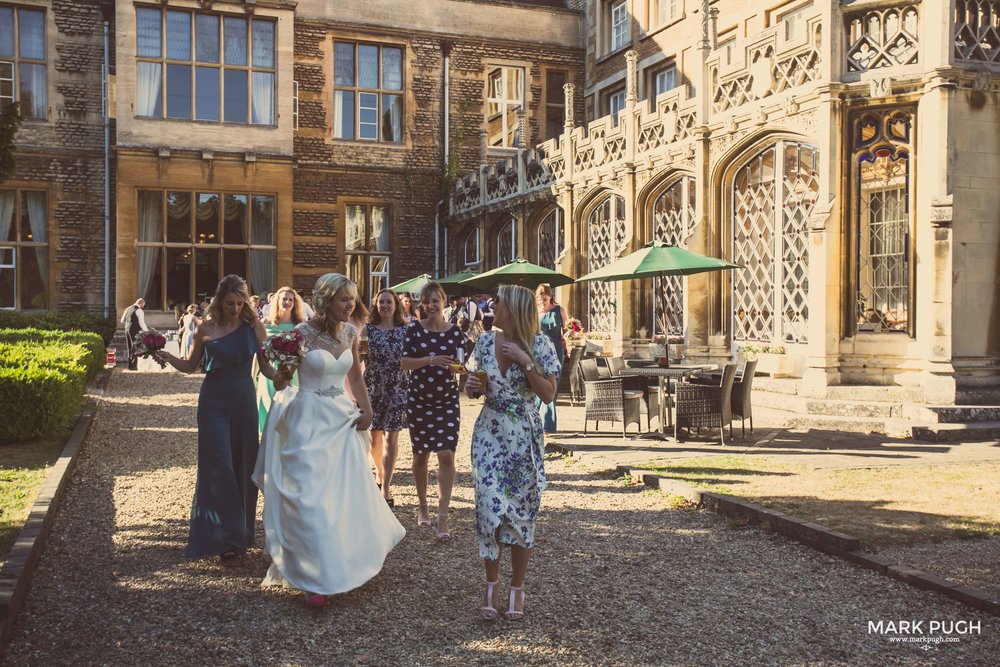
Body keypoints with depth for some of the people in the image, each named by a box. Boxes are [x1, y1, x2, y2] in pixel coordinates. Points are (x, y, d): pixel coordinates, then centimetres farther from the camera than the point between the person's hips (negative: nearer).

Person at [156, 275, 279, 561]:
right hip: (213, 401, -1)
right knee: (219, 465, -5)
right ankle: (226, 537, 0)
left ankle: (242, 530, 23)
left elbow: (265, 366, 1)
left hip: (243, 400, 1)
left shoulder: (254, 327, -1)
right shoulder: (205, 328, 0)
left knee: (243, 465, 7)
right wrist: (168, 358, -8)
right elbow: (191, 365, 10)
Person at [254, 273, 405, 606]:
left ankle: (346, 562, 34)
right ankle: (317, 578, 9)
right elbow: (280, 383, -5)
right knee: (311, 499, -2)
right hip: (309, 422, -5)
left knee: (348, 495, 11)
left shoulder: (350, 331, 4)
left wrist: (366, 410, 5)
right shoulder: (303, 332, -11)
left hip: (343, 420, 5)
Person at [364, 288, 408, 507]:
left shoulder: (405, 330, 2)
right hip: (373, 387, 1)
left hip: (397, 388, -1)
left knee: (391, 437, -5)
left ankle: (385, 489, -3)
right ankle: (379, 471, 37)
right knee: (374, 435, 9)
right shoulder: (368, 329, 4)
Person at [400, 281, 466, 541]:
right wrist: (430, 360, -23)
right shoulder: (415, 329, -2)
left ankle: (442, 518, -8)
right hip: (418, 400, 1)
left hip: (447, 400, -1)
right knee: (421, 454, 12)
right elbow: (405, 362, -8)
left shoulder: (455, 332, -1)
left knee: (446, 455, -11)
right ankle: (422, 506, 32)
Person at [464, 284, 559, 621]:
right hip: (490, 433, 2)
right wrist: (471, 386, -10)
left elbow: (548, 394, -11)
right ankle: (492, 584, 11)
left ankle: (517, 589, 18)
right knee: (489, 505, -6)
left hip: (525, 436, -2)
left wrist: (525, 360, -19)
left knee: (522, 510, 4)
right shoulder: (485, 341, 3)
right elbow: (473, 388, 13)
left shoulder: (539, 344, -6)